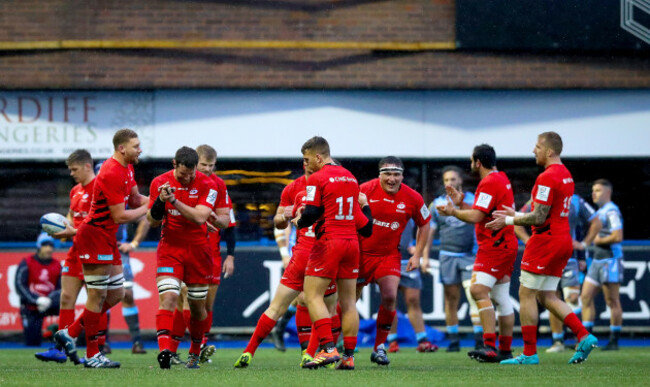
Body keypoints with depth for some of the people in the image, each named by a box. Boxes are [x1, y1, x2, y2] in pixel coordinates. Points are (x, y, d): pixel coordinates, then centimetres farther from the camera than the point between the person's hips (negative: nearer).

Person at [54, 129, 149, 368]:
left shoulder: (127, 168, 10)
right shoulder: (111, 174, -22)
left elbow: (134, 199, 17)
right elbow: (120, 216, -22)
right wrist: (147, 208, -9)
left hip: (107, 240, 10)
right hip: (95, 238, -10)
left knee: (116, 294, 12)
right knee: (98, 296, -4)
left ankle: (69, 334, 20)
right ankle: (92, 355, 3)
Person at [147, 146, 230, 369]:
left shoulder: (207, 185, -8)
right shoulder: (160, 183, -1)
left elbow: (199, 218, -19)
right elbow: (153, 222, 2)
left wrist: (173, 200, -29)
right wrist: (160, 201, -19)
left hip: (198, 250, 0)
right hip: (170, 248, 0)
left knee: (198, 306, 9)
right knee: (168, 298, -20)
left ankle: (195, 353, 28)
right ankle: (164, 349, -32)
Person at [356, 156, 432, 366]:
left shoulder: (412, 198, -6)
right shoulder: (365, 190, -14)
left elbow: (424, 224, 10)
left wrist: (417, 255, 4)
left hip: (389, 255, 1)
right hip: (361, 252, -1)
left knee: (389, 297, -14)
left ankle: (379, 348, 1)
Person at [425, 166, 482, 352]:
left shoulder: (473, 201, 5)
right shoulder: (437, 204, 8)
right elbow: (429, 232, 12)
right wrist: (425, 257, 7)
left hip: (470, 256, -2)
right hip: (448, 257, 2)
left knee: (474, 295, -13)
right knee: (451, 300, 3)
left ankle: (479, 340, -13)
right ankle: (453, 341, 11)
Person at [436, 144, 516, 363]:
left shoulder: (489, 183, -15)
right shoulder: (501, 179, 17)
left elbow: (476, 216, -19)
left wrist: (453, 211, -4)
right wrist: (460, 204, 15)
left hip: (495, 245, -11)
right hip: (506, 245, 11)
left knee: (478, 289, -18)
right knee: (501, 299, 12)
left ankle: (490, 346, -26)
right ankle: (505, 350, 15)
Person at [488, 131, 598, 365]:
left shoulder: (547, 178, -17)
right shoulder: (566, 175, 14)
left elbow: (539, 219, -19)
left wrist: (509, 221, -7)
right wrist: (516, 215, 20)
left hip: (546, 241, -9)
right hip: (563, 240, 9)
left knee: (526, 294, -1)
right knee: (546, 296, 14)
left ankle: (529, 353, 1)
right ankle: (584, 337, 3)